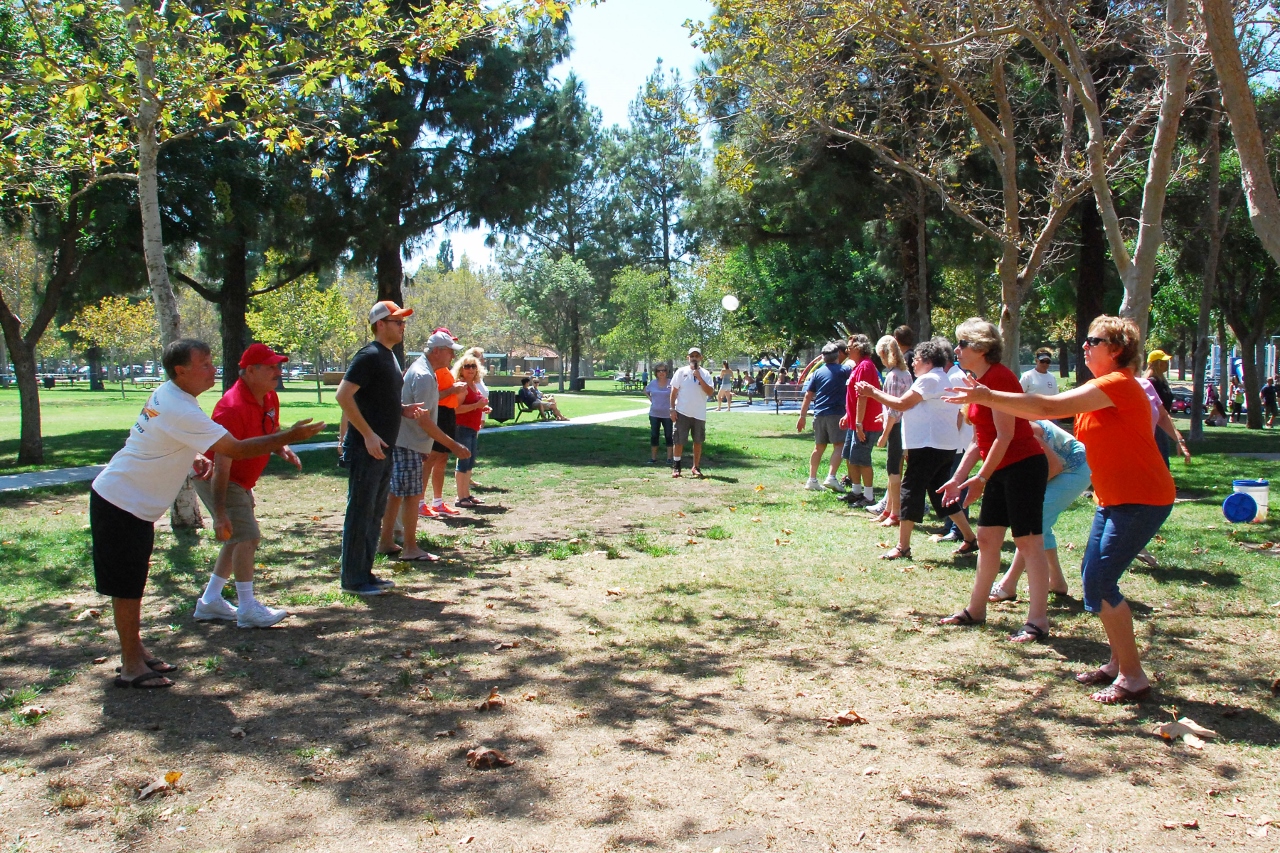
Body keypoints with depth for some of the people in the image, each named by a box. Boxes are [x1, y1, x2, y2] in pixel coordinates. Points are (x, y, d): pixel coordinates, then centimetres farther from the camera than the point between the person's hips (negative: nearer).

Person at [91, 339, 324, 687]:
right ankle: (131, 667, 8)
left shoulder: (166, 395, 4)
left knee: (134, 582, 18)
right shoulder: (180, 411, -27)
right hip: (121, 503, -10)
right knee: (127, 586, -1)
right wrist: (290, 436, -22)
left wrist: (194, 456, 2)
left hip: (135, 504, 10)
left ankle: (136, 651, 30)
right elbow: (236, 450, -27)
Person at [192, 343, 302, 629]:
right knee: (247, 536, -14)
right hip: (217, 479, -10)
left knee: (238, 539, 16)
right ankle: (247, 610, -5)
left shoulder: (269, 398, -1)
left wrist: (283, 449, -8)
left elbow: (272, 433, 17)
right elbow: (221, 464, -31)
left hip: (241, 481, 10)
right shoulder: (233, 407, -28)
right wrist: (220, 513, -32)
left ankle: (210, 602, 27)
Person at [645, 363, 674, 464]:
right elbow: (646, 391, 21)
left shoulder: (671, 383, -9)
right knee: (654, 436, 7)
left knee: (668, 436, 5)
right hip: (654, 414, 3)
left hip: (668, 415, -3)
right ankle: (653, 458, 16)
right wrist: (650, 399, 6)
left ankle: (669, 458, 13)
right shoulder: (653, 383, 3)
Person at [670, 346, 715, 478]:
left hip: (699, 414, 2)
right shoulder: (681, 372, 0)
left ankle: (696, 467, 18)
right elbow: (674, 391, 2)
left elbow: (710, 392, -9)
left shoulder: (705, 374, 3)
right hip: (682, 413, -2)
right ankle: (676, 466, 10)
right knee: (679, 441, 0)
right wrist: (672, 409, -4)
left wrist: (699, 378, -16)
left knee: (698, 442, 7)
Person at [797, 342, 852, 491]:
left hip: (819, 414, 4)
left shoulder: (818, 372, 9)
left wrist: (802, 416, 9)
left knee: (819, 447, 11)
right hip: (836, 413, -4)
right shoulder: (843, 370, 0)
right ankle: (831, 477, -16)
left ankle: (812, 479, 10)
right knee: (839, 445, -1)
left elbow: (808, 396, 7)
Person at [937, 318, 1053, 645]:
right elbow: (979, 440, 17)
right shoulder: (977, 382, 13)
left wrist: (981, 477, -18)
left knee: (1028, 542, -7)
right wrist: (957, 478, 13)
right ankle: (976, 610, 24)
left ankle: (1037, 622, -3)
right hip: (1000, 471, 10)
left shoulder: (998, 377, -15)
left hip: (1023, 466, -10)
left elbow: (1005, 435, -19)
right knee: (987, 538, 13)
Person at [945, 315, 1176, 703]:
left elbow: (1049, 408, -26)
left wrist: (988, 396, -24)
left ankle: (1134, 677, -2)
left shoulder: (1118, 384, -19)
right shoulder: (1099, 388, 13)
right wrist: (987, 399, 3)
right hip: (1113, 499, 10)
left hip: (1142, 500, -10)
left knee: (1099, 583, -13)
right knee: (1094, 578, 11)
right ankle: (1118, 663, 24)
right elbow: (1050, 410, 9)